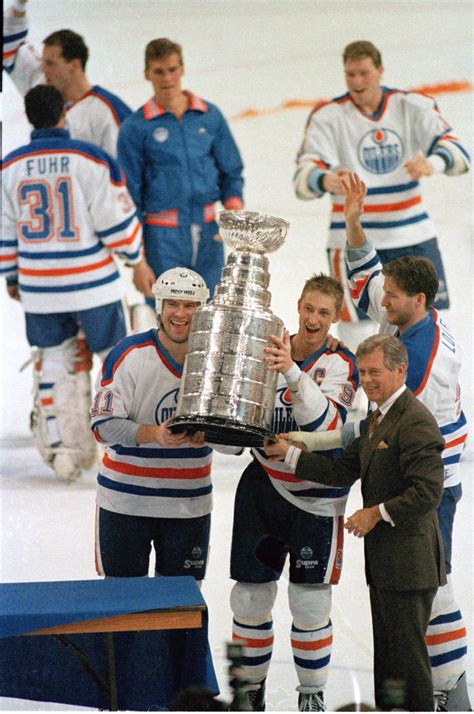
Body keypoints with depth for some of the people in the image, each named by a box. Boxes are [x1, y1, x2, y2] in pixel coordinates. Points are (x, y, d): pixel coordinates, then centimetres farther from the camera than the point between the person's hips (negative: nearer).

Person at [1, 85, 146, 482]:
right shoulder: (91, 161, -12)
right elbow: (117, 221, -9)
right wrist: (135, 256, 10)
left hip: (39, 287, 3)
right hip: (92, 283, -3)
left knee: (55, 360, 16)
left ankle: (61, 449, 14)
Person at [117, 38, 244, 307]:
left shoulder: (210, 116, 6)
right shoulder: (136, 127, -3)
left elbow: (231, 172, 14)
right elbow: (129, 196, -1)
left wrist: (233, 207, -6)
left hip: (208, 232, 3)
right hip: (162, 236, -3)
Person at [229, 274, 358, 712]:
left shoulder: (340, 364, -9)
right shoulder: (265, 350, 2)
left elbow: (326, 424, -26)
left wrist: (292, 372, -36)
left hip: (316, 496, -3)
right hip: (263, 488, 3)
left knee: (310, 603, 0)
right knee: (251, 595, 6)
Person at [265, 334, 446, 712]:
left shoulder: (416, 422, -17)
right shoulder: (379, 419, 16)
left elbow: (427, 492, -23)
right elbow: (344, 471, 14)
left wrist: (378, 513, -17)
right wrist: (289, 453, 7)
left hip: (408, 560, -10)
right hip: (384, 560, 10)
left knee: (407, 654, -6)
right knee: (386, 656, 16)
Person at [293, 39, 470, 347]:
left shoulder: (412, 106, -1)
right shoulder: (328, 117, -6)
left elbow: (457, 152, -11)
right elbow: (304, 176, -17)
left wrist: (432, 163, -35)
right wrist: (326, 181, -42)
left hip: (413, 235, 2)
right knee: (354, 320, -5)